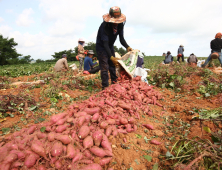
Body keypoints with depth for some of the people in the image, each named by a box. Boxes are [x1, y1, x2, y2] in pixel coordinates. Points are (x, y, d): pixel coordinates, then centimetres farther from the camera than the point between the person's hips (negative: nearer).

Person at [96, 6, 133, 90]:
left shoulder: (120, 24, -11)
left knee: (113, 66, 9)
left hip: (110, 47, 7)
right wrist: (111, 57, -43)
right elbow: (105, 43, -34)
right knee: (104, 68, -12)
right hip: (101, 47, -7)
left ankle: (115, 83, 18)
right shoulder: (104, 26, -30)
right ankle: (105, 87, -6)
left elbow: (121, 38, -7)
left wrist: (127, 47, -27)